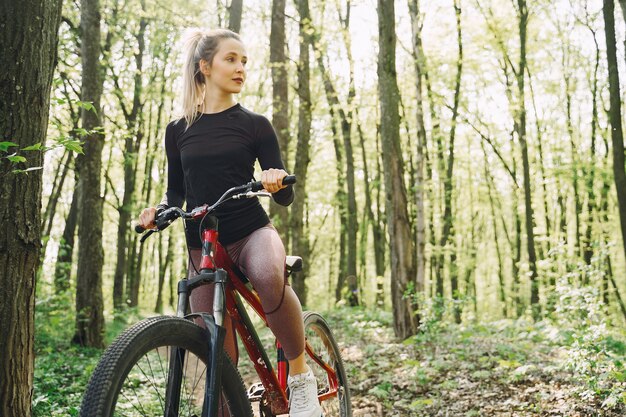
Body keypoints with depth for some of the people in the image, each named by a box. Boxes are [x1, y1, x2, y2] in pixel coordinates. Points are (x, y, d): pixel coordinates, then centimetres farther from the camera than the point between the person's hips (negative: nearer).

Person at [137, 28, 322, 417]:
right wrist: (158, 210, -6)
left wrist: (278, 182, -25)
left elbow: (285, 197, -2)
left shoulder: (255, 124, 2)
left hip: (252, 231, -2)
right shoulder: (178, 130, 8)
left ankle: (301, 373, -16)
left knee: (269, 278, -38)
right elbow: (176, 192, 16)